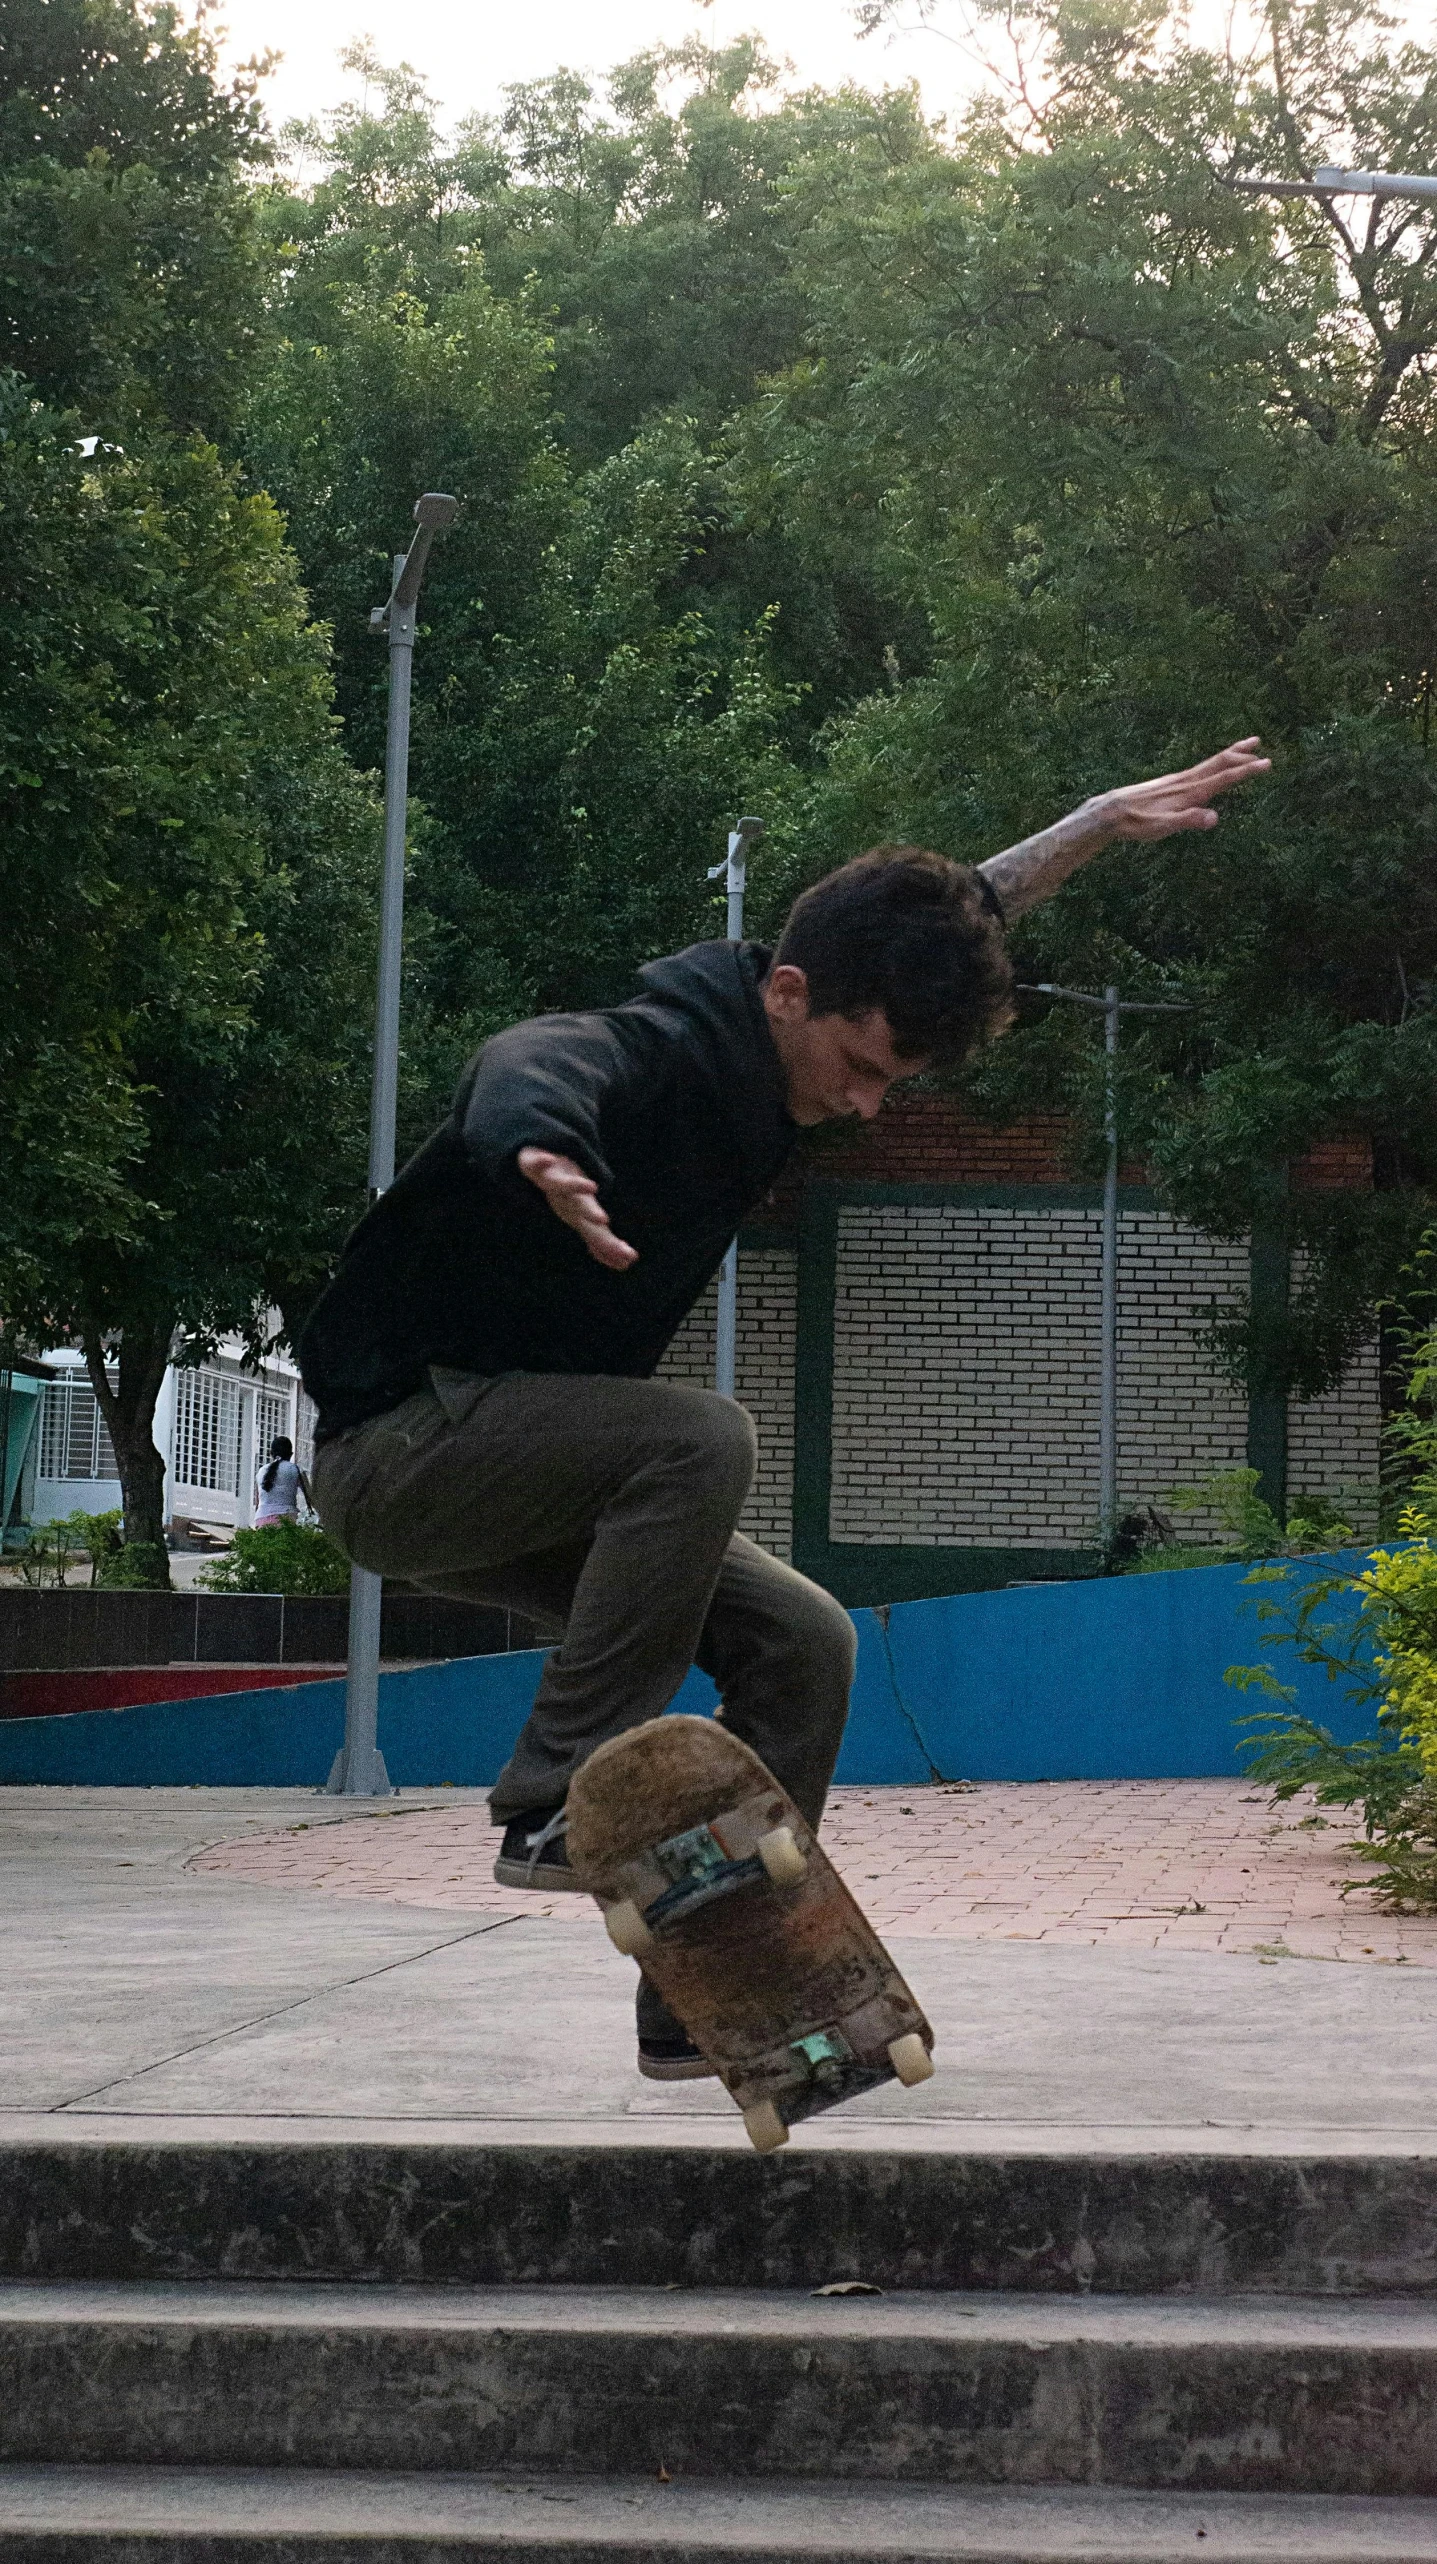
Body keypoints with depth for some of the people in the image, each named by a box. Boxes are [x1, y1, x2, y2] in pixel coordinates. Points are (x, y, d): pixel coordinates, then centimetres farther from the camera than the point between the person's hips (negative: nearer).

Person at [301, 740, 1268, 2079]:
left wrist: (1104, 819, 19)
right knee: (699, 1437, -32)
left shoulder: (758, 1061, 2)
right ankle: (558, 1806, -26)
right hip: (399, 1447, -9)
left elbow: (957, 921, 19)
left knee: (802, 1643, -2)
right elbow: (529, 1068, -52)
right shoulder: (648, 1054, -25)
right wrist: (538, 1148, -74)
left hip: (528, 1475, 9)